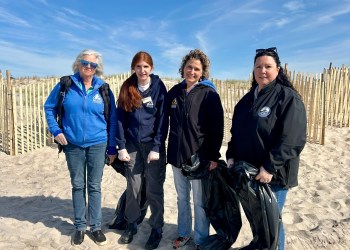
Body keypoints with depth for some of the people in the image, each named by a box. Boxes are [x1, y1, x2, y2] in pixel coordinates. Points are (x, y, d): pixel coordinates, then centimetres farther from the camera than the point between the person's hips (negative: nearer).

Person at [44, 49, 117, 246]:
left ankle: (96, 226, 23)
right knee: (78, 186, 11)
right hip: (73, 145, 1)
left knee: (95, 186, 7)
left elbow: (113, 119, 1)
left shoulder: (104, 89, -2)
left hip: (97, 145, 0)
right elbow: (49, 107, 8)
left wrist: (112, 147, 0)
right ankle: (80, 226, 27)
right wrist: (56, 130, -5)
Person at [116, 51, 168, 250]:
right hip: (132, 145, 2)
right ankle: (132, 224, 32)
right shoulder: (127, 88, 3)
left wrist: (156, 148, -12)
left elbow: (163, 120, -7)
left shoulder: (159, 87, -4)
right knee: (133, 188, 11)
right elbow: (120, 118, 3)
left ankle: (157, 229, 23)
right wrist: (121, 146, -4)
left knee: (154, 190, 5)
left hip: (153, 145, -2)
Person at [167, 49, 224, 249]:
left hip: (199, 155, -4)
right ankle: (183, 233, 36)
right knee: (182, 198, 18)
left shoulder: (209, 94, -8)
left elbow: (217, 127, -10)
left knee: (200, 201, 7)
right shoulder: (175, 92, 6)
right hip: (177, 154, 5)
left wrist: (214, 156, -14)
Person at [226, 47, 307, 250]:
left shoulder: (288, 97, -10)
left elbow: (292, 140, -19)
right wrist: (231, 156, 0)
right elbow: (236, 133, 13)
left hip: (274, 175, -6)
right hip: (248, 171, 6)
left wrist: (270, 167, -22)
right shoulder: (247, 99, 10)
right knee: (255, 217, 20)